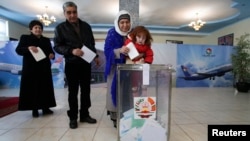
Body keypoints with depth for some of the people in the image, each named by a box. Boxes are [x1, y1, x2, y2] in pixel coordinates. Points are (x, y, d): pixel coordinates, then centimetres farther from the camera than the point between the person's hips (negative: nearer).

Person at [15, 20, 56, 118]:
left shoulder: (46, 40, 17)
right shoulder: (25, 38, 7)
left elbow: (51, 51, 13)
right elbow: (18, 50, -4)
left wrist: (52, 55, -11)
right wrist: (28, 48, -23)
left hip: (44, 68, 3)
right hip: (30, 68, -3)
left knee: (45, 88, 4)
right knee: (32, 88, -1)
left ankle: (45, 108, 13)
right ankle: (34, 109, 7)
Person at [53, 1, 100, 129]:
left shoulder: (86, 26, 11)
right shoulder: (60, 28, 0)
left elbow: (92, 43, 17)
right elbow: (57, 46, -6)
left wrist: (95, 56, 10)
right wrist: (71, 51, -21)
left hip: (86, 63, 4)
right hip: (71, 64, -3)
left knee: (86, 90, 9)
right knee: (73, 91, 4)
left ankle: (84, 115, 23)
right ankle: (73, 117, 18)